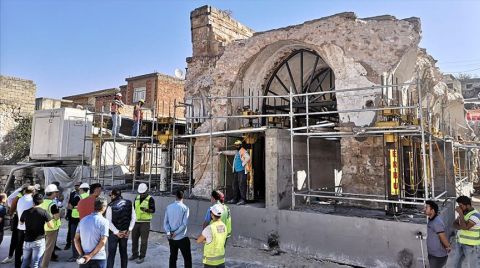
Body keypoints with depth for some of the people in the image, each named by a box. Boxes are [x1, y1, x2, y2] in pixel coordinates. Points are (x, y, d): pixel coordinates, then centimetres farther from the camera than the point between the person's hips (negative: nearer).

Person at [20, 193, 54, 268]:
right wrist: (50, 218, 5)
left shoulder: (25, 212, 2)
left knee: (25, 262, 18)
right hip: (39, 241, -4)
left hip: (27, 241, 4)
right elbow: (51, 226, -12)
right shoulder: (44, 212, -11)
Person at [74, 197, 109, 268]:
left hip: (84, 258, 5)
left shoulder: (83, 220, 3)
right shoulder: (104, 221, -13)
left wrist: (82, 254, -2)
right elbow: (102, 242, -20)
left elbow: (76, 240, 2)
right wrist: (90, 256, -13)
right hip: (99, 259, -5)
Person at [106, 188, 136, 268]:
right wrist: (129, 230, 0)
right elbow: (133, 218, -1)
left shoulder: (111, 206, -14)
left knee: (111, 253, 7)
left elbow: (108, 222, -17)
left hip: (114, 232, -3)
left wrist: (117, 232, -13)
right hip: (125, 232, 4)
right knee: (124, 252, 15)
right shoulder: (129, 203, -2)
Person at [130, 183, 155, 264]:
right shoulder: (137, 198, 10)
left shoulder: (150, 199, -8)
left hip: (145, 222, -6)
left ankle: (142, 257, 10)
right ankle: (135, 254, 28)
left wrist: (146, 210, -34)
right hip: (136, 222, 6)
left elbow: (153, 210, -15)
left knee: (144, 240, 0)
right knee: (134, 239, 12)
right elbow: (134, 208, 19)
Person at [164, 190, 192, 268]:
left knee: (173, 257, 16)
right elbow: (184, 223, -16)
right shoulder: (185, 208, -11)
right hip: (182, 238, -5)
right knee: (187, 258, 4)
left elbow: (165, 221, 0)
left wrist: (168, 232, -8)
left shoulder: (169, 207, 2)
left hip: (171, 238, 5)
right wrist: (176, 233, -11)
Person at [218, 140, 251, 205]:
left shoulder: (243, 151, -11)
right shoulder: (236, 152, 18)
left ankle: (243, 200, -7)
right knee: (235, 185, 13)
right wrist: (222, 152, 22)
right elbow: (230, 152, 27)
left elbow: (248, 157, -26)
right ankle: (235, 199, 21)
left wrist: (243, 164, -20)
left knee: (242, 185, -10)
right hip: (236, 171, 10)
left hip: (242, 171, -10)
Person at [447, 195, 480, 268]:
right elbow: (455, 224, 5)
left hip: (471, 246, -8)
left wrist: (460, 213, -26)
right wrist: (460, 227, -16)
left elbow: (465, 227, -30)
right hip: (460, 243, 8)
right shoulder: (463, 213, 5)